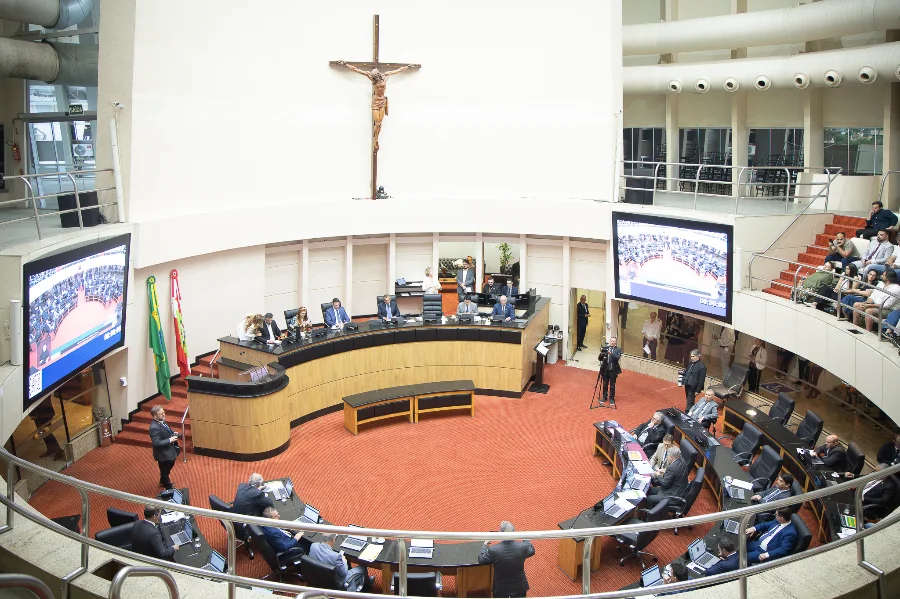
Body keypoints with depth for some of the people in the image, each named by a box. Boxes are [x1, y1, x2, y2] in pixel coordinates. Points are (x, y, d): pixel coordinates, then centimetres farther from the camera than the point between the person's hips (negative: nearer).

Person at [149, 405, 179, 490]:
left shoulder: (161, 421, -3)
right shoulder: (154, 428, -32)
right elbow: (156, 443, -33)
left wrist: (173, 433, -1)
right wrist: (170, 440, -29)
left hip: (169, 450, 10)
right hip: (163, 454, -10)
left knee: (170, 465, 30)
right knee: (165, 471, 12)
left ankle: (163, 482, 54)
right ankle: (169, 488, 32)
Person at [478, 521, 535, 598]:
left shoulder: (493, 550, -27)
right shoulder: (523, 547, -23)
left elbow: (481, 560, -8)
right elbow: (531, 551, 2)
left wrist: (485, 545, 7)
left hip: (500, 588, -1)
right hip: (519, 587, 1)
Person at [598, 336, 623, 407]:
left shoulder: (618, 349, -1)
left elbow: (618, 357, -18)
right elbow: (600, 359, 1)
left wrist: (611, 354, -32)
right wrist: (601, 353, -20)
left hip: (613, 370, -2)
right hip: (605, 369, 2)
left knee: (612, 385, 5)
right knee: (605, 385, 10)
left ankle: (612, 399, 16)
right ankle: (604, 397, 24)